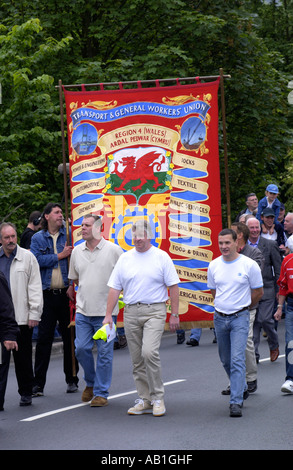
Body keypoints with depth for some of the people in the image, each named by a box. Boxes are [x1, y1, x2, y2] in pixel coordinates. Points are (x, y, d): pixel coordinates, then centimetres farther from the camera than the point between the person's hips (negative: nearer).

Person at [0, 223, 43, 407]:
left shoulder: (27, 257, 2)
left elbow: (35, 287, 1)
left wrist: (34, 314, -5)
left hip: (22, 317, -1)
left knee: (23, 358, 6)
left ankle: (26, 393, 16)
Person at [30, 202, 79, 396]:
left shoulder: (69, 234, 7)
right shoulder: (38, 238, 7)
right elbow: (37, 260, -7)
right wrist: (60, 256, -10)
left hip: (67, 293, 1)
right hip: (47, 295, 0)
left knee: (70, 337, 5)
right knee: (44, 338, -1)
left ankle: (72, 379, 16)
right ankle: (38, 383, 2)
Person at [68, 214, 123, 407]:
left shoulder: (114, 250, -5)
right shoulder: (77, 251, 9)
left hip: (105, 311, -4)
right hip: (83, 310, 4)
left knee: (105, 352, -1)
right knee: (82, 348, 2)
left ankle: (101, 393, 6)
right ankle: (91, 383, 26)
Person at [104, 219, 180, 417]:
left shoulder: (161, 257, 0)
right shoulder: (125, 258, 9)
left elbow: (173, 287, 1)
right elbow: (114, 288, 10)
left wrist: (175, 314, -3)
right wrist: (109, 315, 4)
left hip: (155, 311, -4)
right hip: (131, 312, 4)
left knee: (149, 352, -19)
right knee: (137, 360, 6)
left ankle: (158, 398, -7)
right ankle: (144, 400, 14)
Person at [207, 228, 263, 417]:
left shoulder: (249, 265, -7)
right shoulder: (214, 266, 4)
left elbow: (258, 292, 4)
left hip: (240, 318, -5)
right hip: (220, 317, 5)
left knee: (237, 359, -14)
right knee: (226, 360, 14)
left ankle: (236, 402, -16)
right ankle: (241, 388, 37)